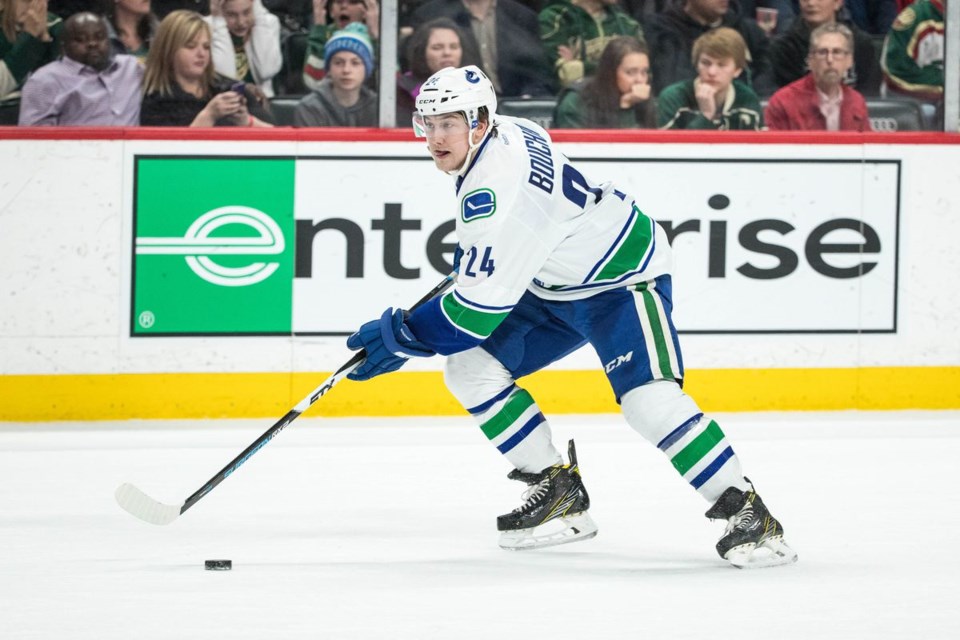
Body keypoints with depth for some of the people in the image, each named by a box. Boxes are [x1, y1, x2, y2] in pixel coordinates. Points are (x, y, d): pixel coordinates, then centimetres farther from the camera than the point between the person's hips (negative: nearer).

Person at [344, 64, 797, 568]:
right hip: (554, 285, 11)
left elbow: (481, 304, -30)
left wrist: (401, 336, -21)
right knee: (471, 368, 0)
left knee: (648, 399, -29)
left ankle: (745, 512, -21)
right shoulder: (506, 132, -3)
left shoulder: (498, 186, -32)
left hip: (622, 276, -11)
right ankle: (558, 492, 8)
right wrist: (470, 251, 28)